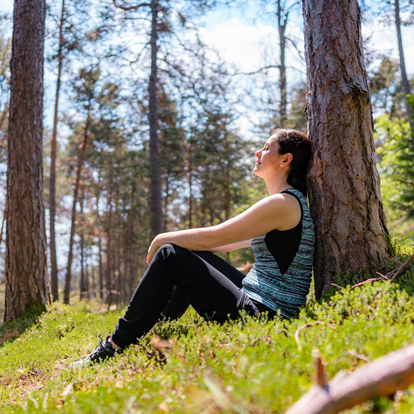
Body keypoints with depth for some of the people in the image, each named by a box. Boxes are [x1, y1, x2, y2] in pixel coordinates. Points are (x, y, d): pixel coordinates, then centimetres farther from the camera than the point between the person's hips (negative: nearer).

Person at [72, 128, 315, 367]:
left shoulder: (283, 203, -17)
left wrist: (161, 240, -1)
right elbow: (224, 243, 20)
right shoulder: (282, 203, 15)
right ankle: (153, 331, 23)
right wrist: (169, 240, 15)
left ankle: (114, 347, -1)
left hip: (261, 314, -10)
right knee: (190, 253, 17)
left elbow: (209, 238, -17)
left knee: (169, 255, -10)